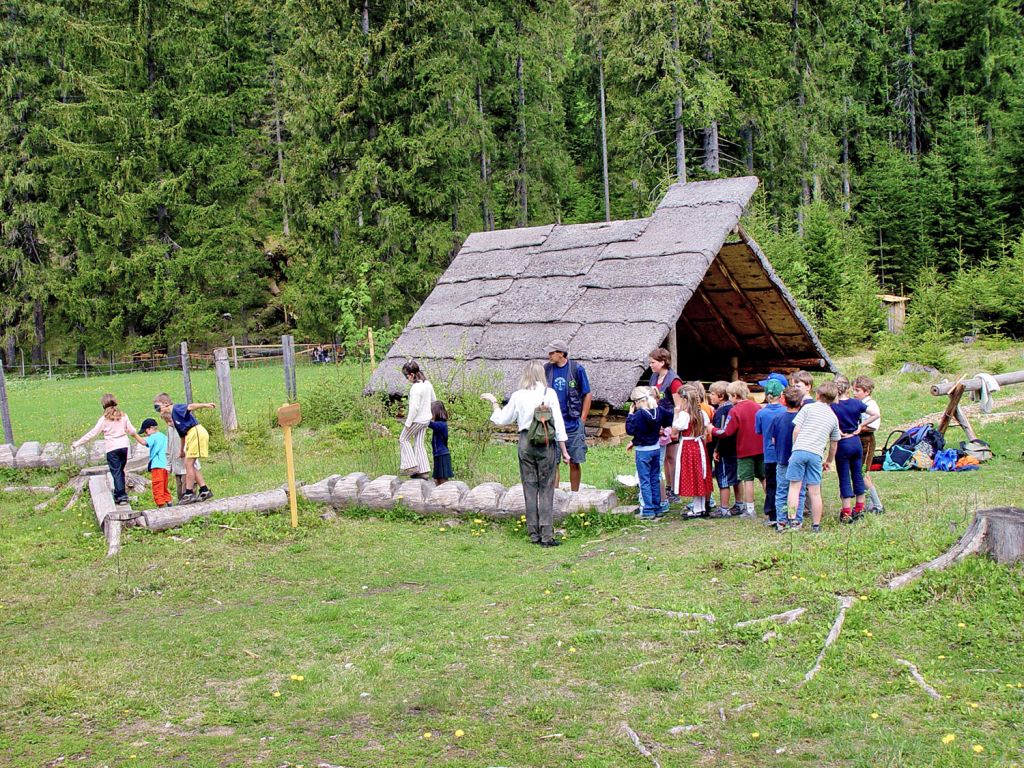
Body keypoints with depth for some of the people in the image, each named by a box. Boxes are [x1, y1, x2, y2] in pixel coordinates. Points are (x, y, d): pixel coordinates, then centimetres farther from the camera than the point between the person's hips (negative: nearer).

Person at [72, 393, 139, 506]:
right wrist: (136, 433, 34)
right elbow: (131, 430, 9)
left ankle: (122, 496, -5)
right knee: (120, 471, 16)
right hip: (124, 446, 4)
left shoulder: (104, 419, -6)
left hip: (112, 449, -4)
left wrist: (78, 443, 1)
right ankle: (118, 494, 19)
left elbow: (93, 433, -6)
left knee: (116, 472, 0)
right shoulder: (123, 416, 4)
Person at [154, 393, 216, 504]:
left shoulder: (176, 408, -5)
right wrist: (181, 449, 39)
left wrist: (205, 405, -39)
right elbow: (183, 434, 30)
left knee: (188, 464, -7)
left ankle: (189, 494, -3)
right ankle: (204, 490, 14)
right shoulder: (173, 415, 22)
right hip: (192, 435, 10)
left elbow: (190, 406, -23)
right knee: (190, 465, 12)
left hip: (196, 433, -10)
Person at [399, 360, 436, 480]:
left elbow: (414, 407, -24)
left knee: (404, 439, 9)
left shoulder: (415, 388, -23)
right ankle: (424, 471, 11)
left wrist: (408, 422, -17)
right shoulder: (427, 384, 5)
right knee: (419, 444, 13)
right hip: (426, 419, 8)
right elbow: (433, 400, 16)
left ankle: (411, 466, 4)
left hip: (417, 419, -8)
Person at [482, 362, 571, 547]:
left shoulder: (518, 396, 0)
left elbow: (501, 420, 10)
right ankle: (547, 535, -1)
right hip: (546, 443, -2)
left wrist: (493, 402, 27)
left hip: (526, 442, 2)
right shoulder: (549, 393, -4)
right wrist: (564, 450, 2)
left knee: (530, 488, 10)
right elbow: (558, 423, -4)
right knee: (546, 489, 2)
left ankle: (533, 533, 14)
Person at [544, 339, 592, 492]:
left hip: (573, 425, -2)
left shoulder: (577, 369, -3)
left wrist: (582, 419, -1)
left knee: (574, 462, 4)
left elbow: (587, 395, 2)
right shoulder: (546, 369, 3)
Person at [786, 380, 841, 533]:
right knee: (815, 492, 8)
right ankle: (816, 525, 12)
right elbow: (834, 443, 23)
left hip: (799, 450, -3)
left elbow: (796, 430, -2)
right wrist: (829, 461, 36)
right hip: (816, 454, 3)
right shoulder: (833, 417, 16)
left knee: (794, 487, 2)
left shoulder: (808, 408, 5)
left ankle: (791, 520, -4)